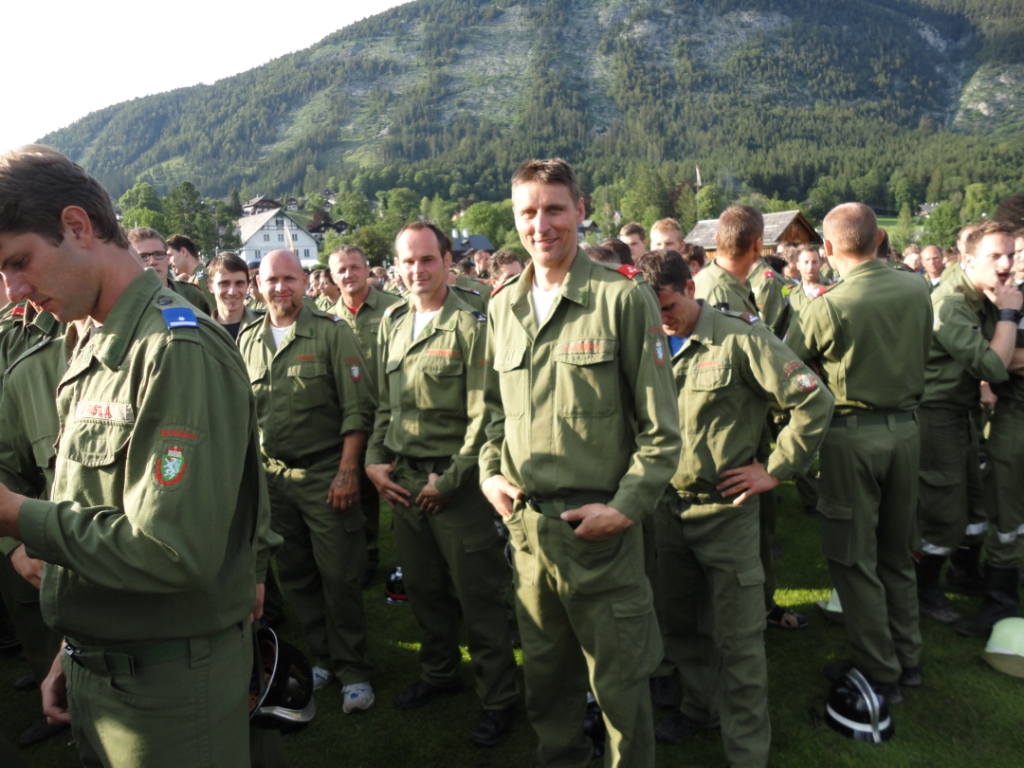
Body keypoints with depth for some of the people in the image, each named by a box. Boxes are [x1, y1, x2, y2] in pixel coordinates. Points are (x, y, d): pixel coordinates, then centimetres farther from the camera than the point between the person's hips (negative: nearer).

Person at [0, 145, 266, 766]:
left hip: (169, 685, -8)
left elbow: (174, 552, -28)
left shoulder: (181, 352, -22)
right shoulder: (95, 352, 7)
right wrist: (76, 652, 14)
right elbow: (94, 514, 12)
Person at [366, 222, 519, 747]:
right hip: (402, 480, 6)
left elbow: (483, 417, -14)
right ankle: (439, 671, 39)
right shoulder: (391, 323, 9)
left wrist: (448, 480, -13)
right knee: (422, 586, 18)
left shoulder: (470, 326, -11)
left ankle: (498, 698, 21)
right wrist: (375, 459, 5)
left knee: (479, 595, 3)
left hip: (455, 482, -6)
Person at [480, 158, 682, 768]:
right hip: (525, 520, 5)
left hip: (600, 525, -5)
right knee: (546, 668, 22)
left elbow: (661, 427, -9)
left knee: (618, 678, 10)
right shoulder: (503, 306, 8)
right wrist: (490, 472, 6)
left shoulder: (624, 297, -9)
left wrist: (625, 507, -14)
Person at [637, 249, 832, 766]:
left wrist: (774, 470, -11)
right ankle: (700, 706, 42)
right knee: (683, 625, 20)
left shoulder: (738, 338, -11)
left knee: (738, 640, 5)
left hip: (725, 510, -5)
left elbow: (814, 402, -13)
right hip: (669, 507, 5)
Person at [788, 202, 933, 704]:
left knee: (854, 559, 8)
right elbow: (920, 356, 12)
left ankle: (880, 674, 18)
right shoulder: (917, 291, -2)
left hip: (852, 436, -6)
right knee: (897, 553, 20)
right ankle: (908, 658, 33)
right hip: (905, 429, 6)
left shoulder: (826, 307, -18)